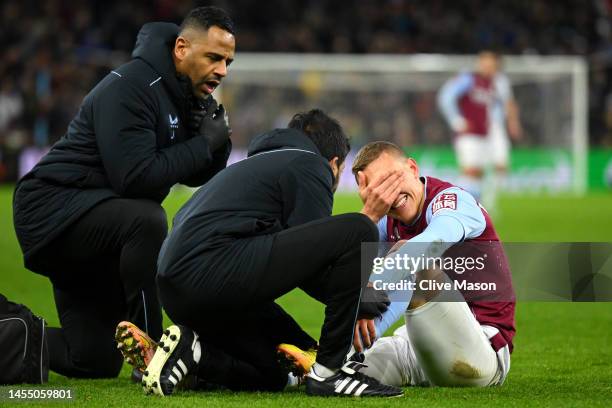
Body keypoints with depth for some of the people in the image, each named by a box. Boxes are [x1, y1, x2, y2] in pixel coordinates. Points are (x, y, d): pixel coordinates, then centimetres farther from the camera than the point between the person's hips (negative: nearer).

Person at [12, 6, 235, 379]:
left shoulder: (189, 93, 6)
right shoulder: (130, 88, -22)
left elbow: (198, 177, 9)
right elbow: (136, 178, -30)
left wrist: (217, 136, -11)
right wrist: (205, 143, -23)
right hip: (55, 205, -9)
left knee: (95, 362, 7)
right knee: (147, 220, -38)